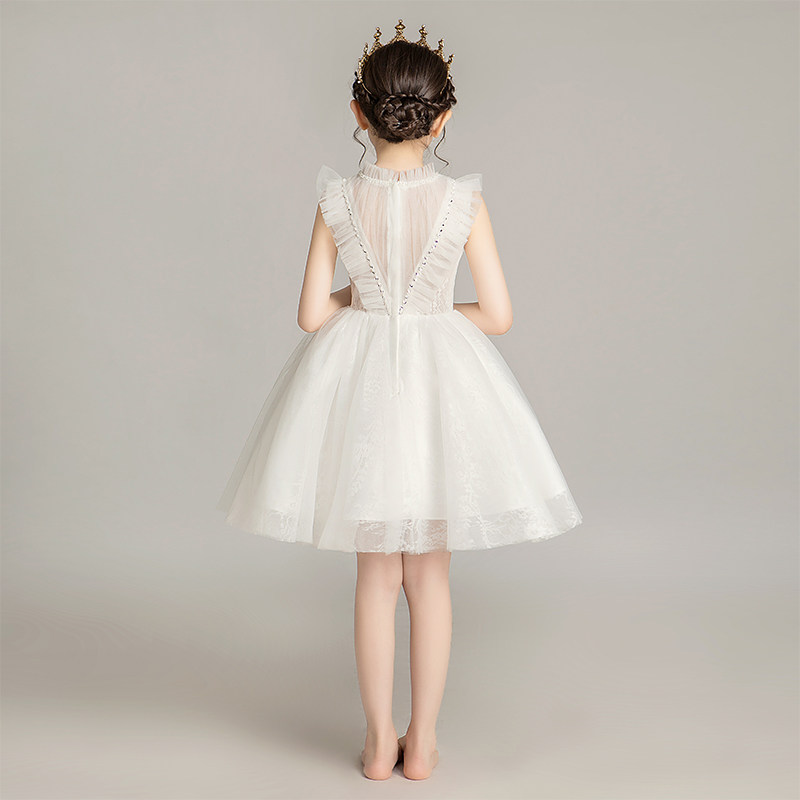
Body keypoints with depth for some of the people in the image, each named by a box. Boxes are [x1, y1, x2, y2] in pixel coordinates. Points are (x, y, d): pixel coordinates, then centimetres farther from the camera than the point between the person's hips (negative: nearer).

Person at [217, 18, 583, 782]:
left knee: (376, 573, 14)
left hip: (359, 382, 1)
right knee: (430, 572, 14)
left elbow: (313, 315, -8)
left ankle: (379, 741, 23)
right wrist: (430, 310, 8)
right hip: (438, 379, -1)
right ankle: (422, 742, 23)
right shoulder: (464, 201, -9)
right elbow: (497, 315, -8)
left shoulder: (337, 200, -7)